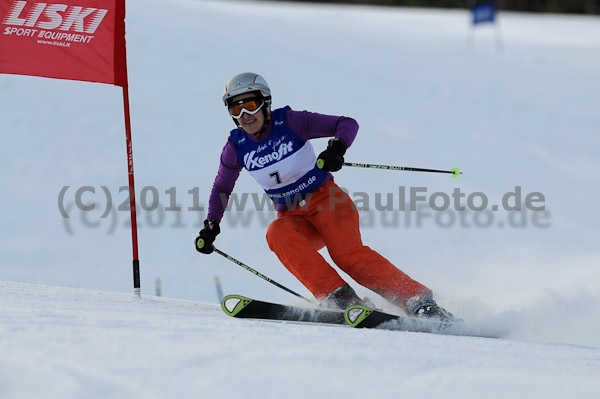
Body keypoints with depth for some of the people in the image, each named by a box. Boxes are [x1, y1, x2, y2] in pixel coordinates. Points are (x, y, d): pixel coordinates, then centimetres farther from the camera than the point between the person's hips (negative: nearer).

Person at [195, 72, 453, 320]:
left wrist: (336, 149, -31)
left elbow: (348, 124, -11)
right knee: (277, 234, -32)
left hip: (326, 200, -4)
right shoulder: (236, 147, 0)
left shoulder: (290, 122, -11)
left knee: (346, 252, -30)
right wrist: (211, 226, 5)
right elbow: (222, 188, 17)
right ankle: (339, 297, -39)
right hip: (293, 217, 4)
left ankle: (419, 301, -32)